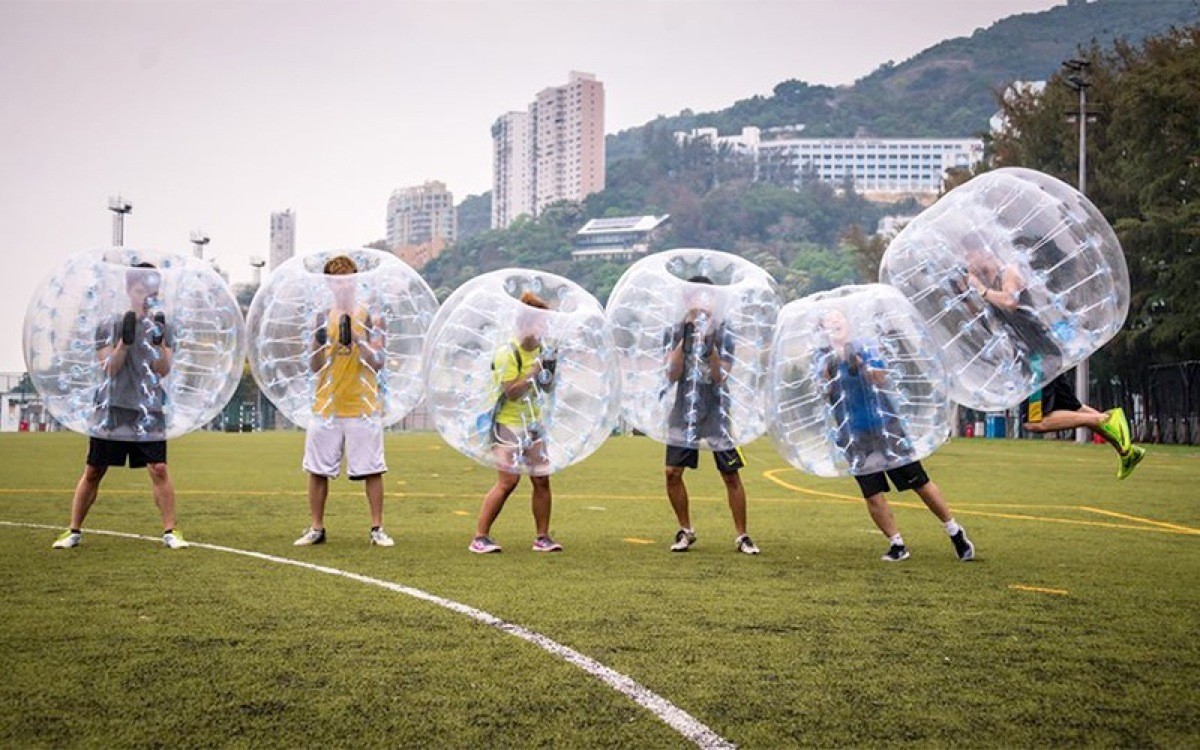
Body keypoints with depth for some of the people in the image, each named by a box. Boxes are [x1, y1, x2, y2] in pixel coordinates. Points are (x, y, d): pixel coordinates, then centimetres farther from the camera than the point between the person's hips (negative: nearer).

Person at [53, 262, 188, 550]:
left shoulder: (163, 328, 5)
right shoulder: (109, 327, 3)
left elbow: (163, 370, -6)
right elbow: (110, 369, -6)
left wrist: (157, 340, -21)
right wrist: (125, 340, -20)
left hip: (148, 413, 0)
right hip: (112, 411, 0)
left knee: (159, 470, -9)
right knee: (93, 471, 5)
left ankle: (170, 531, 0)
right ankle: (74, 531, 16)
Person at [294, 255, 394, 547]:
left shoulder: (369, 315, -1)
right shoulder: (323, 316, 8)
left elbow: (377, 362, -7)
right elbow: (314, 365, 7)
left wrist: (355, 339, -22)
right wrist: (319, 342, -12)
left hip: (362, 407, -3)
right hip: (326, 408, 3)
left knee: (371, 470, -2)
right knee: (317, 470, 5)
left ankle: (377, 528, 8)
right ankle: (316, 528, 16)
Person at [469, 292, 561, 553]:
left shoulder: (542, 350, 6)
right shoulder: (507, 354, -15)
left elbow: (547, 390, 14)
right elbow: (512, 392, -22)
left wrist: (550, 371, -5)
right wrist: (535, 370, -24)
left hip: (534, 424, 7)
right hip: (508, 424, -7)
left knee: (542, 480, 3)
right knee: (507, 481, -13)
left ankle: (542, 537, 13)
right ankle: (480, 537, -7)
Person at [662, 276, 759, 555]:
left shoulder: (723, 334, -5)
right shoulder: (675, 332, 1)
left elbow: (721, 377, -12)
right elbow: (672, 376, -7)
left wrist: (710, 348, -25)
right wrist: (684, 342, -17)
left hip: (716, 413, -2)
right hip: (684, 412, 2)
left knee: (731, 475, -1)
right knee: (672, 472, -2)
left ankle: (741, 535, 10)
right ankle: (685, 530, 17)